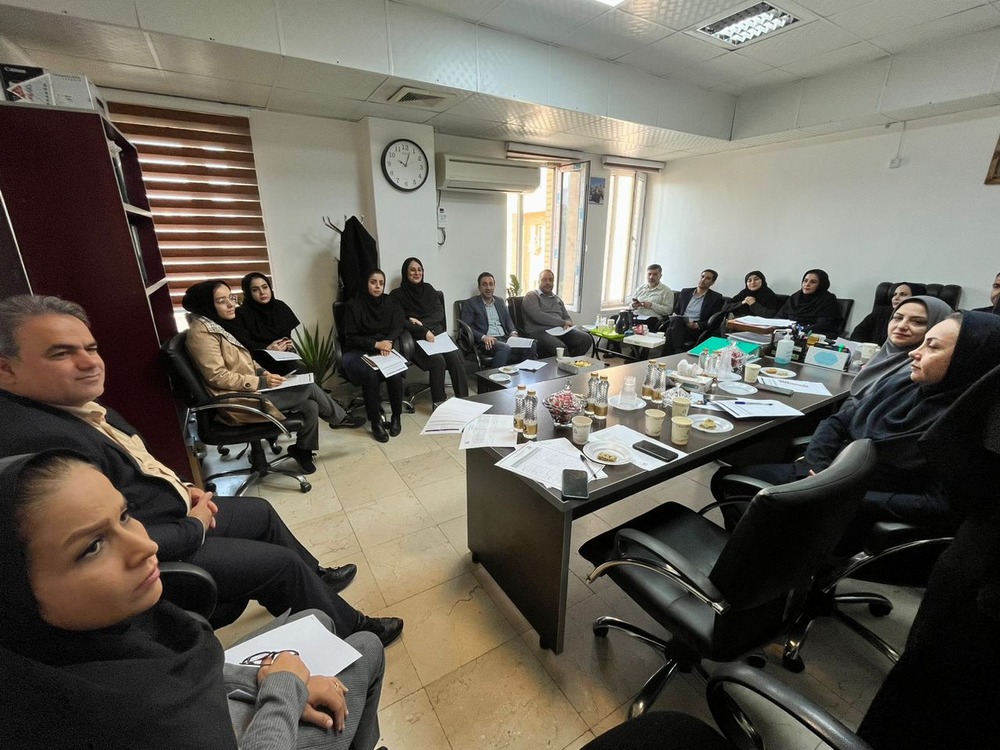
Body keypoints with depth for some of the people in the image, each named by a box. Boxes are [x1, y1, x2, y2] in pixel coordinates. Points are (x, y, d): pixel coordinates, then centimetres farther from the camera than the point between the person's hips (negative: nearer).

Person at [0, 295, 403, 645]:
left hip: (169, 516, 10)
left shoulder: (72, 403, -1)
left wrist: (182, 488, 1)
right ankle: (348, 628, 22)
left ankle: (315, 577, 42)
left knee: (260, 511, 20)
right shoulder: (41, 442, -33)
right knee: (282, 563, -3)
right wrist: (194, 526, -16)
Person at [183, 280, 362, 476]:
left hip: (248, 391, 9)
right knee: (310, 388, -11)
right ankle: (340, 419, 12)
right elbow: (217, 377, -20)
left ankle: (303, 449, 14)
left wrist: (262, 372, 1)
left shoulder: (217, 325, 12)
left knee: (310, 407, -6)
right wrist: (261, 382, -21)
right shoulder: (202, 332, -17)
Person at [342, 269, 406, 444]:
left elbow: (397, 328, 2)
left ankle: (397, 416, -10)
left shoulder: (390, 302, 8)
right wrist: (375, 344, -18)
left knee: (395, 372, -30)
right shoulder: (353, 304, -3)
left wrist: (387, 342, -19)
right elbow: (350, 337, -6)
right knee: (370, 373, -35)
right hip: (358, 351, -2)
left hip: (385, 348, 3)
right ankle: (375, 422, -20)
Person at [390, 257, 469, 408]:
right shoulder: (397, 294, 5)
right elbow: (400, 321, -5)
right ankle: (438, 402, -21)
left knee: (456, 357, -26)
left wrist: (421, 322, -7)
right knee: (438, 360, -32)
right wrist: (424, 331, -16)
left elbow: (440, 313, 9)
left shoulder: (428, 289, 16)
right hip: (417, 338, -3)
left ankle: (463, 399, -22)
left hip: (438, 333, 3)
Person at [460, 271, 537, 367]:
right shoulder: (471, 303, 3)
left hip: (505, 338, 5)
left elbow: (508, 320, 24)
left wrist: (513, 333, 1)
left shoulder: (500, 301, 21)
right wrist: (483, 337, -20)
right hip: (487, 341, -5)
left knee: (531, 345, -19)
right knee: (505, 348, -37)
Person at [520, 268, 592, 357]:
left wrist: (567, 325, -1)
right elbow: (538, 316, -10)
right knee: (560, 347, -38)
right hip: (540, 332, -6)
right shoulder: (531, 296, 5)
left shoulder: (557, 298, 26)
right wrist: (562, 322, -5)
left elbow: (567, 318, 27)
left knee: (586, 338, -19)